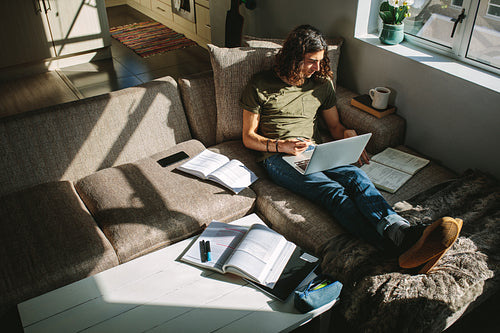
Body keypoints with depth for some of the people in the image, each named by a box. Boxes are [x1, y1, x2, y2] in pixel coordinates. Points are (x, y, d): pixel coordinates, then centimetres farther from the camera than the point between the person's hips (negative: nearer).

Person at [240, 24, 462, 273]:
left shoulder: (322, 83, 18)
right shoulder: (260, 85, 5)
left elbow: (335, 126, 24)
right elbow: (248, 137, 4)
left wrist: (348, 134, -1)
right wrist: (282, 145, -14)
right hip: (278, 157, -4)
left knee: (356, 176, -31)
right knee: (333, 191, -33)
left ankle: (402, 232, -56)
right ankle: (398, 245, -54)